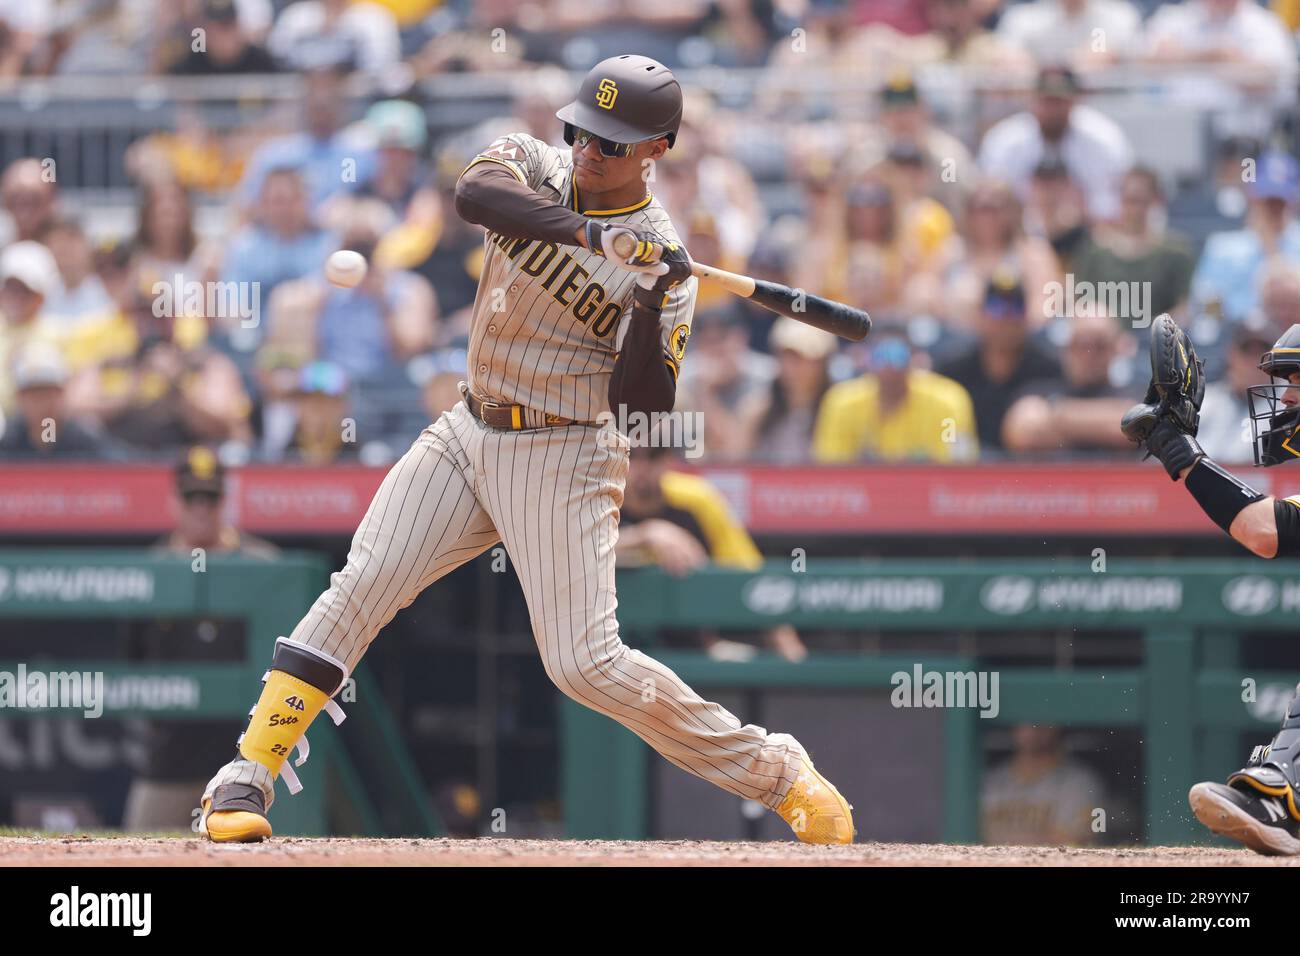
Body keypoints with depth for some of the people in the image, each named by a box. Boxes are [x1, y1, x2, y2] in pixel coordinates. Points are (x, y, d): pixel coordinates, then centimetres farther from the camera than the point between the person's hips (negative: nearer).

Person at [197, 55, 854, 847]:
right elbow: (476, 191, -26)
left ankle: (777, 772, 0)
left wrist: (652, 306, -31)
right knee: (360, 589, -8)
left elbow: (645, 401, -16)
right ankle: (249, 775, -3)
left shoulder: (660, 261, -9)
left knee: (585, 663, -13)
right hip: (469, 435, 5)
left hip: (562, 461, -5)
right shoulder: (534, 169, 0)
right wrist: (590, 232, -36)